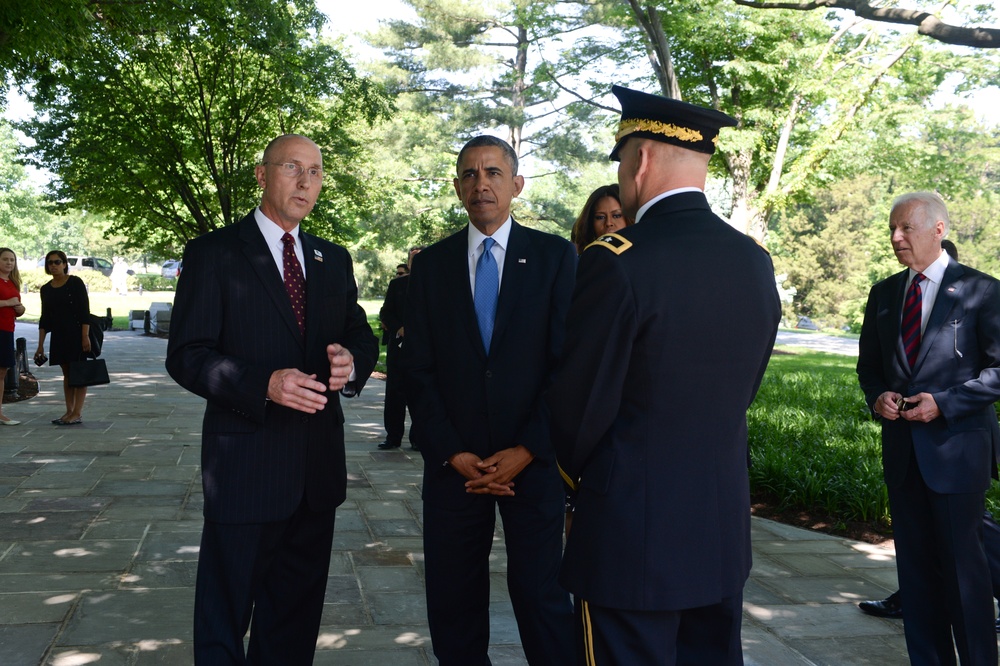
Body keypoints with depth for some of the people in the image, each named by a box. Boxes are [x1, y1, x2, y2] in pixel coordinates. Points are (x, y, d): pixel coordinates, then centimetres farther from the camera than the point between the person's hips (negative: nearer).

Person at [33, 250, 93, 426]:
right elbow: (44, 318, 12)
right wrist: (40, 345, 9)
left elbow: (85, 311, -10)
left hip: (76, 333, -6)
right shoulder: (45, 289, 10)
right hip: (58, 335, 6)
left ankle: (77, 413, -4)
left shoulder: (75, 283, -6)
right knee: (67, 373, 9)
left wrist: (85, 336, -18)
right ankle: (69, 411, 12)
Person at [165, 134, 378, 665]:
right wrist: (263, 383, -25)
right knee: (224, 611, 8)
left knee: (297, 612, 18)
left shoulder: (335, 260, 12)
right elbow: (186, 357, -10)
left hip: (318, 466, 5)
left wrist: (352, 361, -11)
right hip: (245, 463, -5)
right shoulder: (213, 253, -5)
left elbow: (362, 337, 14)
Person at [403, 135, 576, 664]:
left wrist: (527, 451, -11)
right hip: (454, 462, 2)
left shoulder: (555, 257, 1)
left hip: (532, 458, -2)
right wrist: (452, 453, -6)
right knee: (452, 600, 9)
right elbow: (418, 368, 4)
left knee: (540, 594, 1)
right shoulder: (431, 265, 7)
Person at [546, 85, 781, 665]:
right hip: (726, 530, 7)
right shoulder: (756, 261, 2)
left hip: (633, 532, -6)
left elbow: (579, 403, -12)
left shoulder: (618, 261, -18)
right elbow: (742, 391, 10)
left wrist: (575, 474, 8)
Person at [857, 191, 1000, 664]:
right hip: (902, 449, 5)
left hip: (957, 449, -5)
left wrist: (943, 403, -17)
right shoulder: (884, 293, 10)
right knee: (916, 566, 12)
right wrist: (876, 396, -4)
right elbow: (869, 363, 17)